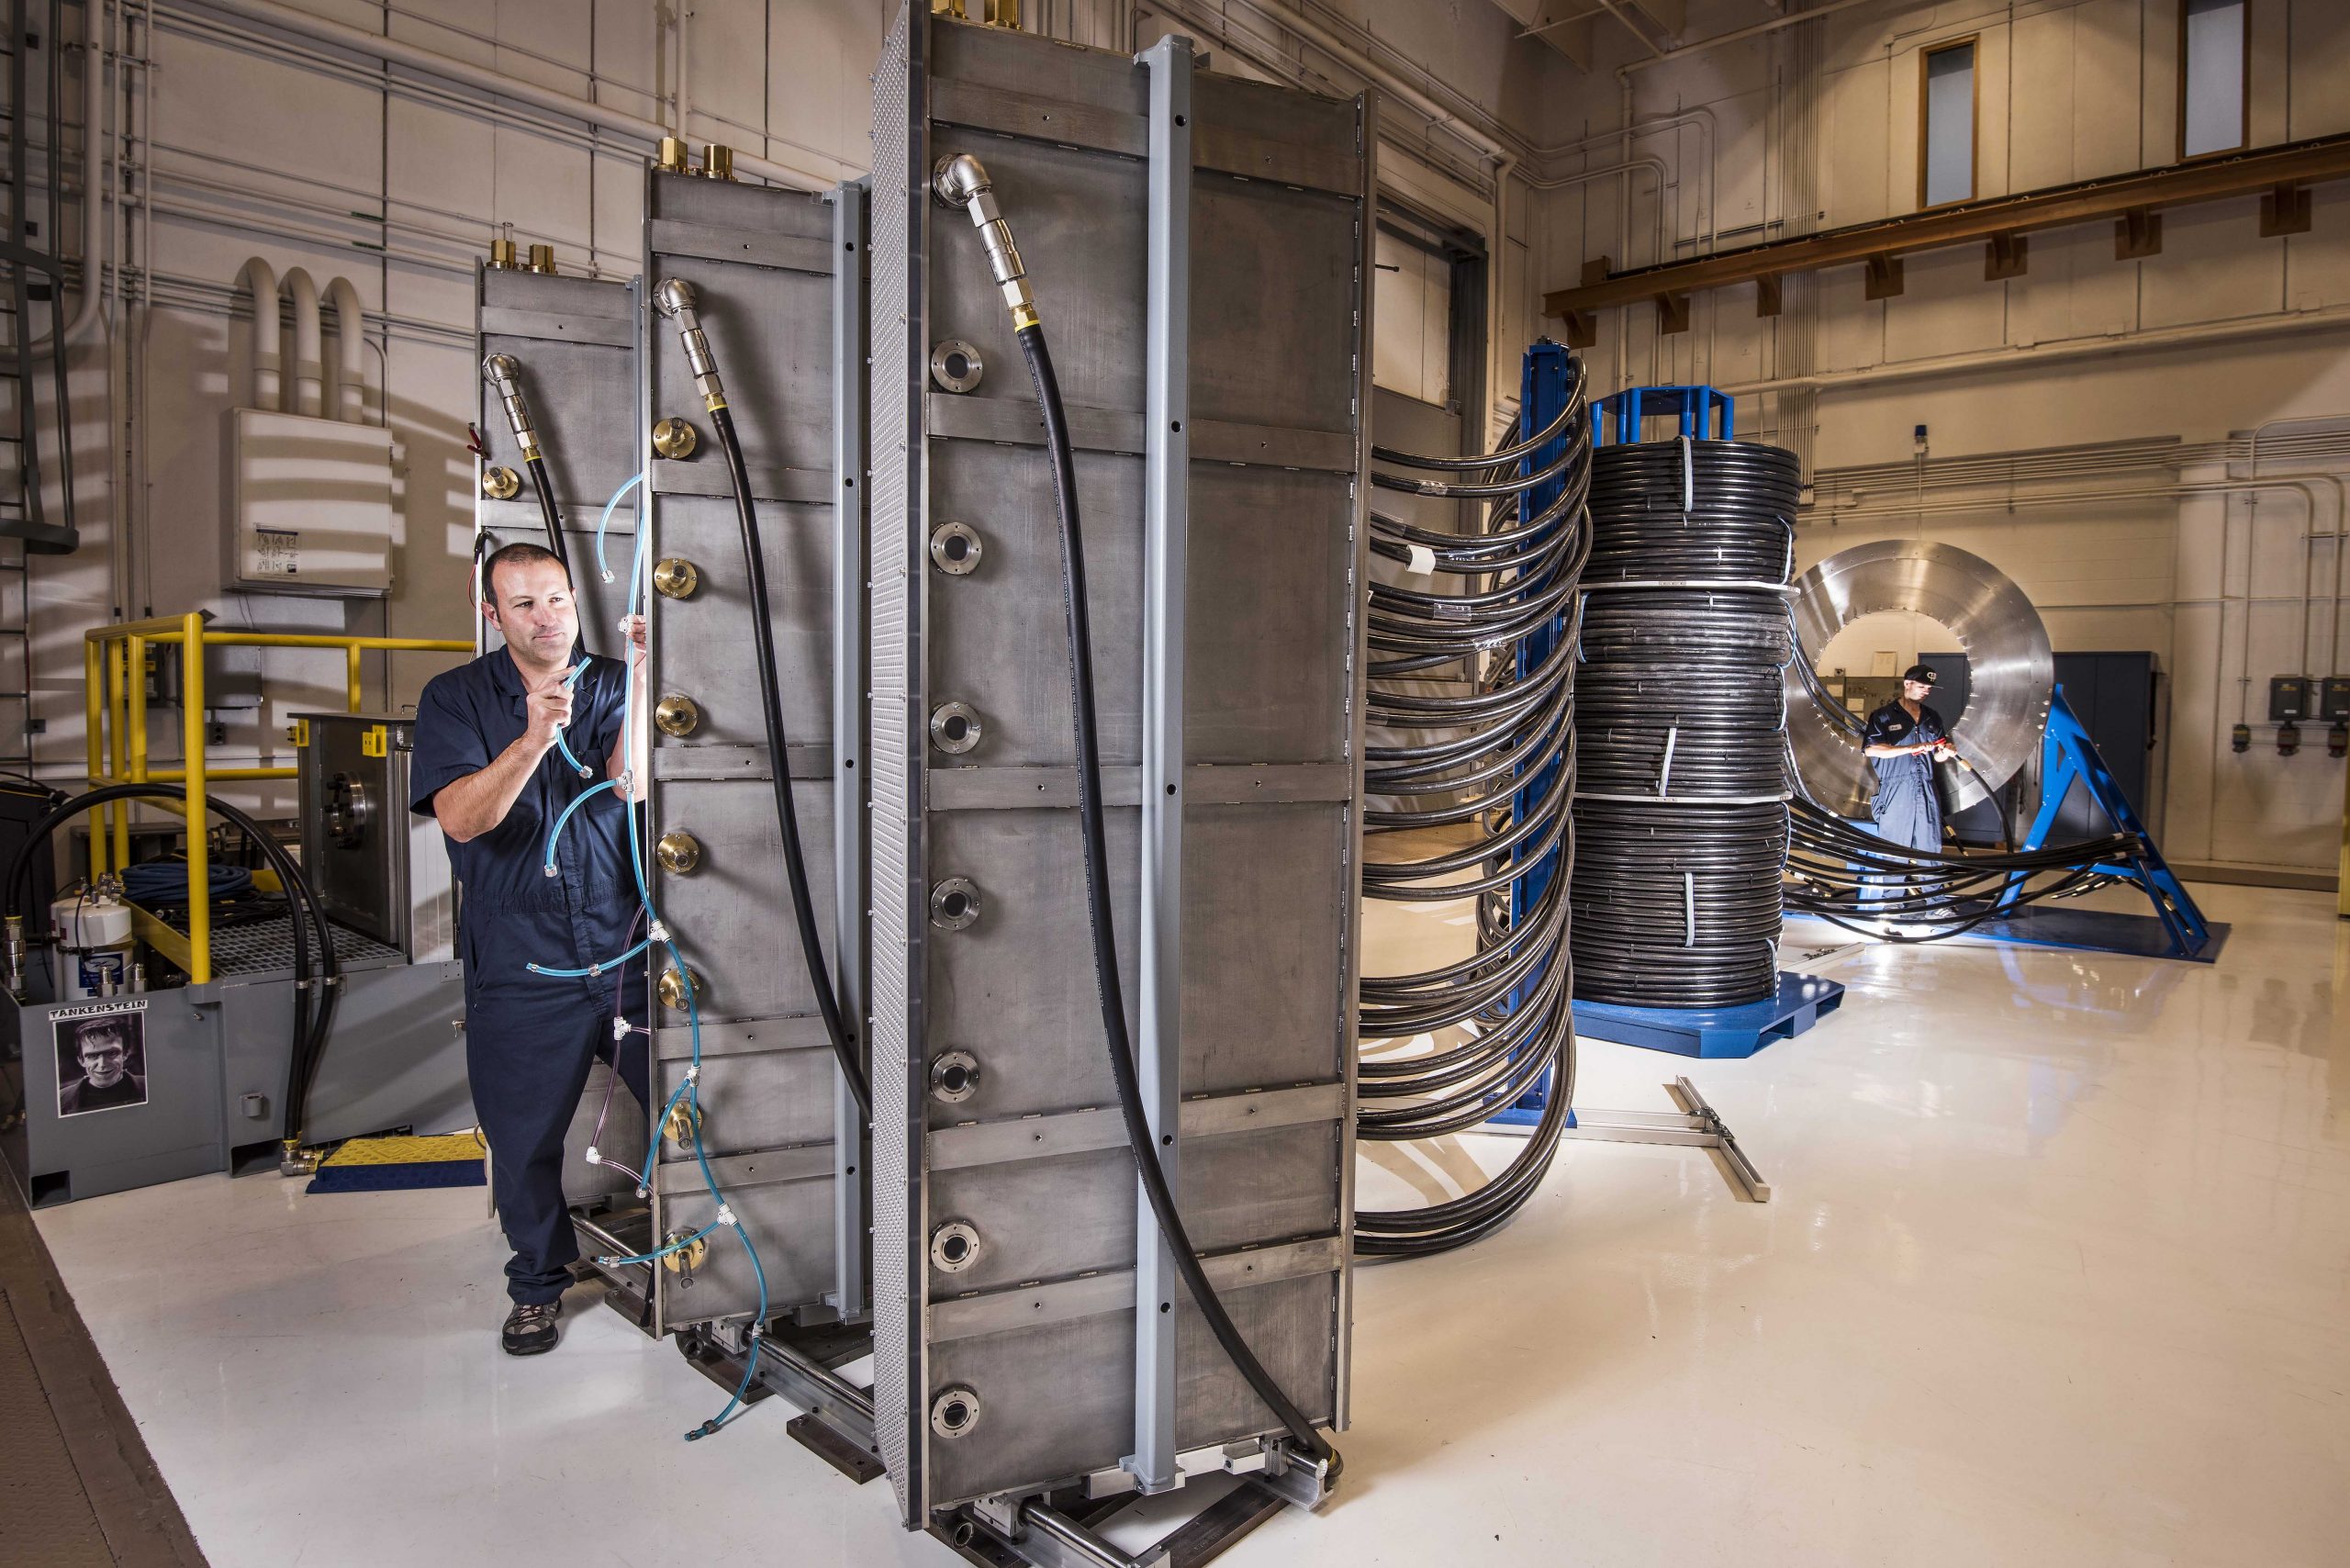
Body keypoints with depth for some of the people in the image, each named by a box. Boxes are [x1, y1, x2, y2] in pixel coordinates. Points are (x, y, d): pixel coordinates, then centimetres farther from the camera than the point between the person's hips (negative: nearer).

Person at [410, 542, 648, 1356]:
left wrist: (640, 676, -24)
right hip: (518, 966, 0)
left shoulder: (610, 685, 4)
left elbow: (631, 785, -14)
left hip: (625, 949, 0)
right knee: (522, 1137, 10)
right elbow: (461, 817, -13)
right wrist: (532, 740, -28)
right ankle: (538, 1282, 34)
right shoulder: (456, 698, 2)